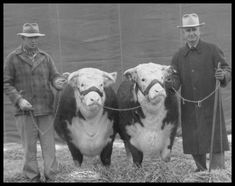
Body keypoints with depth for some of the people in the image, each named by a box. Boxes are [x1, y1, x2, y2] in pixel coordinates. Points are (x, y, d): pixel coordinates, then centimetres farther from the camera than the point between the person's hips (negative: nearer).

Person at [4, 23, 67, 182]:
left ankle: (51, 177, 8)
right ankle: (33, 178, 11)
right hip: (25, 110, -2)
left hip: (46, 109, 2)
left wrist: (58, 82, -18)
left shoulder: (45, 57, 11)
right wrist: (19, 100, -12)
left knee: (49, 144, 1)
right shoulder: (13, 58, 2)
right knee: (29, 146, 1)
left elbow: (54, 76, 6)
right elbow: (6, 83, 1)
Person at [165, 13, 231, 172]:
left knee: (216, 142, -7)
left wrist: (223, 76, -25)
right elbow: (176, 79, 3)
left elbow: (228, 71, -2)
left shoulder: (212, 50, 1)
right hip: (189, 107, 3)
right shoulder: (178, 56, 9)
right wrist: (171, 84, -20)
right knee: (194, 144, 10)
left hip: (210, 105, -3)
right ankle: (201, 171, 28)